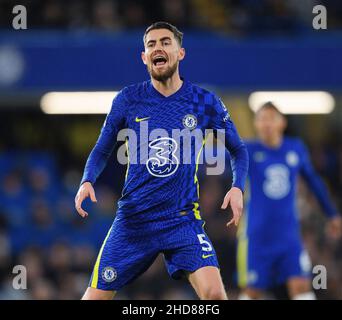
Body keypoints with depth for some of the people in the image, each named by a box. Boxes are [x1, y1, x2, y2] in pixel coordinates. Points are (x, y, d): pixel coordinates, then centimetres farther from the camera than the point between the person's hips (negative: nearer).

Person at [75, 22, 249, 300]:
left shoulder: (205, 102, -1)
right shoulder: (128, 99, 1)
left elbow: (238, 150, 11)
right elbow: (102, 150, 11)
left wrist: (237, 187, -7)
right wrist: (88, 181, -9)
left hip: (184, 221, -1)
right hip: (132, 221, 1)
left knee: (214, 292, -22)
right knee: (96, 296, 1)